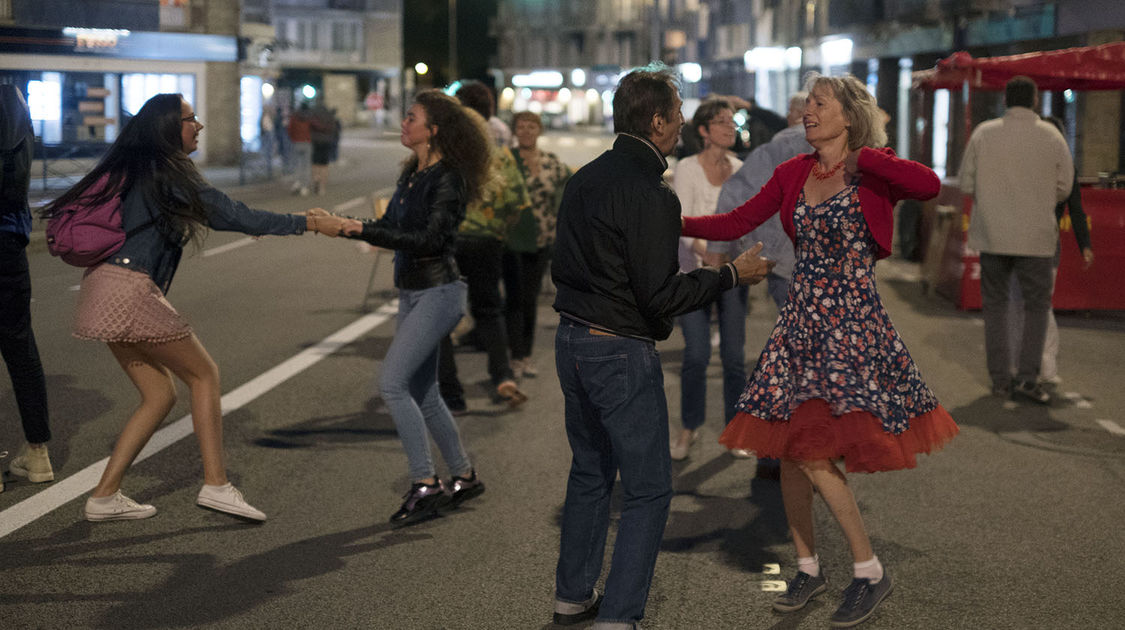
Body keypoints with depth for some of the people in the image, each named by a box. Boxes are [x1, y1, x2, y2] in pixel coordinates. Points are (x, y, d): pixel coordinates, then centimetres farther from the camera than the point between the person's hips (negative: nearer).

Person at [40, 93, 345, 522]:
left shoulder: (136, 169, 17)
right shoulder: (168, 174, -10)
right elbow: (234, 217, -12)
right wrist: (312, 224, -8)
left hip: (104, 292, 9)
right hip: (129, 292, -9)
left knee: (160, 394, 12)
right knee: (203, 374, 1)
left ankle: (104, 497, 10)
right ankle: (215, 485, -1)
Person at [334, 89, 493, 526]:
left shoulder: (448, 180, -15)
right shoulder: (413, 174, 11)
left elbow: (427, 238, -24)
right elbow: (391, 226, 15)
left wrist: (364, 231, -25)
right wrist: (346, 226, 1)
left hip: (438, 293, -9)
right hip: (412, 293, 9)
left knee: (392, 382, -15)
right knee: (422, 393, 13)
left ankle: (425, 485, -9)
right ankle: (464, 476, 27)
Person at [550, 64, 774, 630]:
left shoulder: (585, 178, 8)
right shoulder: (651, 195, -19)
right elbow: (661, 297, -20)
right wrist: (731, 274, -9)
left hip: (571, 341, 9)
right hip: (622, 353, -9)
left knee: (590, 472, 21)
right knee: (648, 488, 0)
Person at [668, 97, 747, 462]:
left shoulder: (740, 170, 7)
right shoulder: (687, 169, -5)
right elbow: (683, 221, -14)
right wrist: (706, 252, -30)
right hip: (694, 270, -3)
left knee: (734, 355, 1)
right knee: (696, 354, -7)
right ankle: (689, 428, 12)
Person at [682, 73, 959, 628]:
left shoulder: (871, 169, -6)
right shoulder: (793, 174, 10)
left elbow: (929, 185, -25)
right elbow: (736, 223, 11)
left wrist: (862, 156, -19)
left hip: (851, 323, -6)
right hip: (801, 321, 6)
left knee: (815, 453, -12)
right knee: (789, 450, 7)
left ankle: (870, 571, 5)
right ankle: (807, 567, 24)